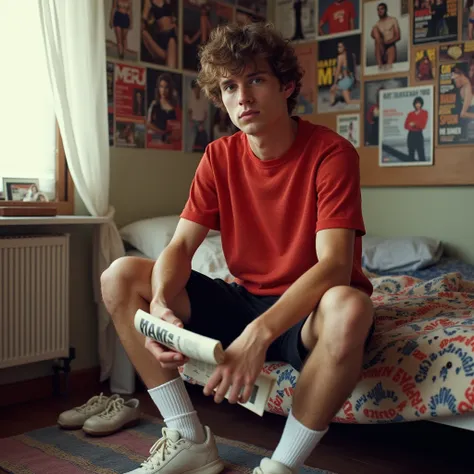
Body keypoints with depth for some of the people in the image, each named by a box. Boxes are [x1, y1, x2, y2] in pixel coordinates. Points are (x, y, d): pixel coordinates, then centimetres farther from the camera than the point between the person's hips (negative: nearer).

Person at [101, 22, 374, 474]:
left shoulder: (330, 153, -15)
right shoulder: (219, 157, 1)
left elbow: (334, 265, -26)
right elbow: (180, 247, -6)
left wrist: (260, 333, -40)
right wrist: (160, 303, -28)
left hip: (306, 311, -4)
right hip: (245, 299, 5)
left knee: (349, 309, -41)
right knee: (120, 276, -8)